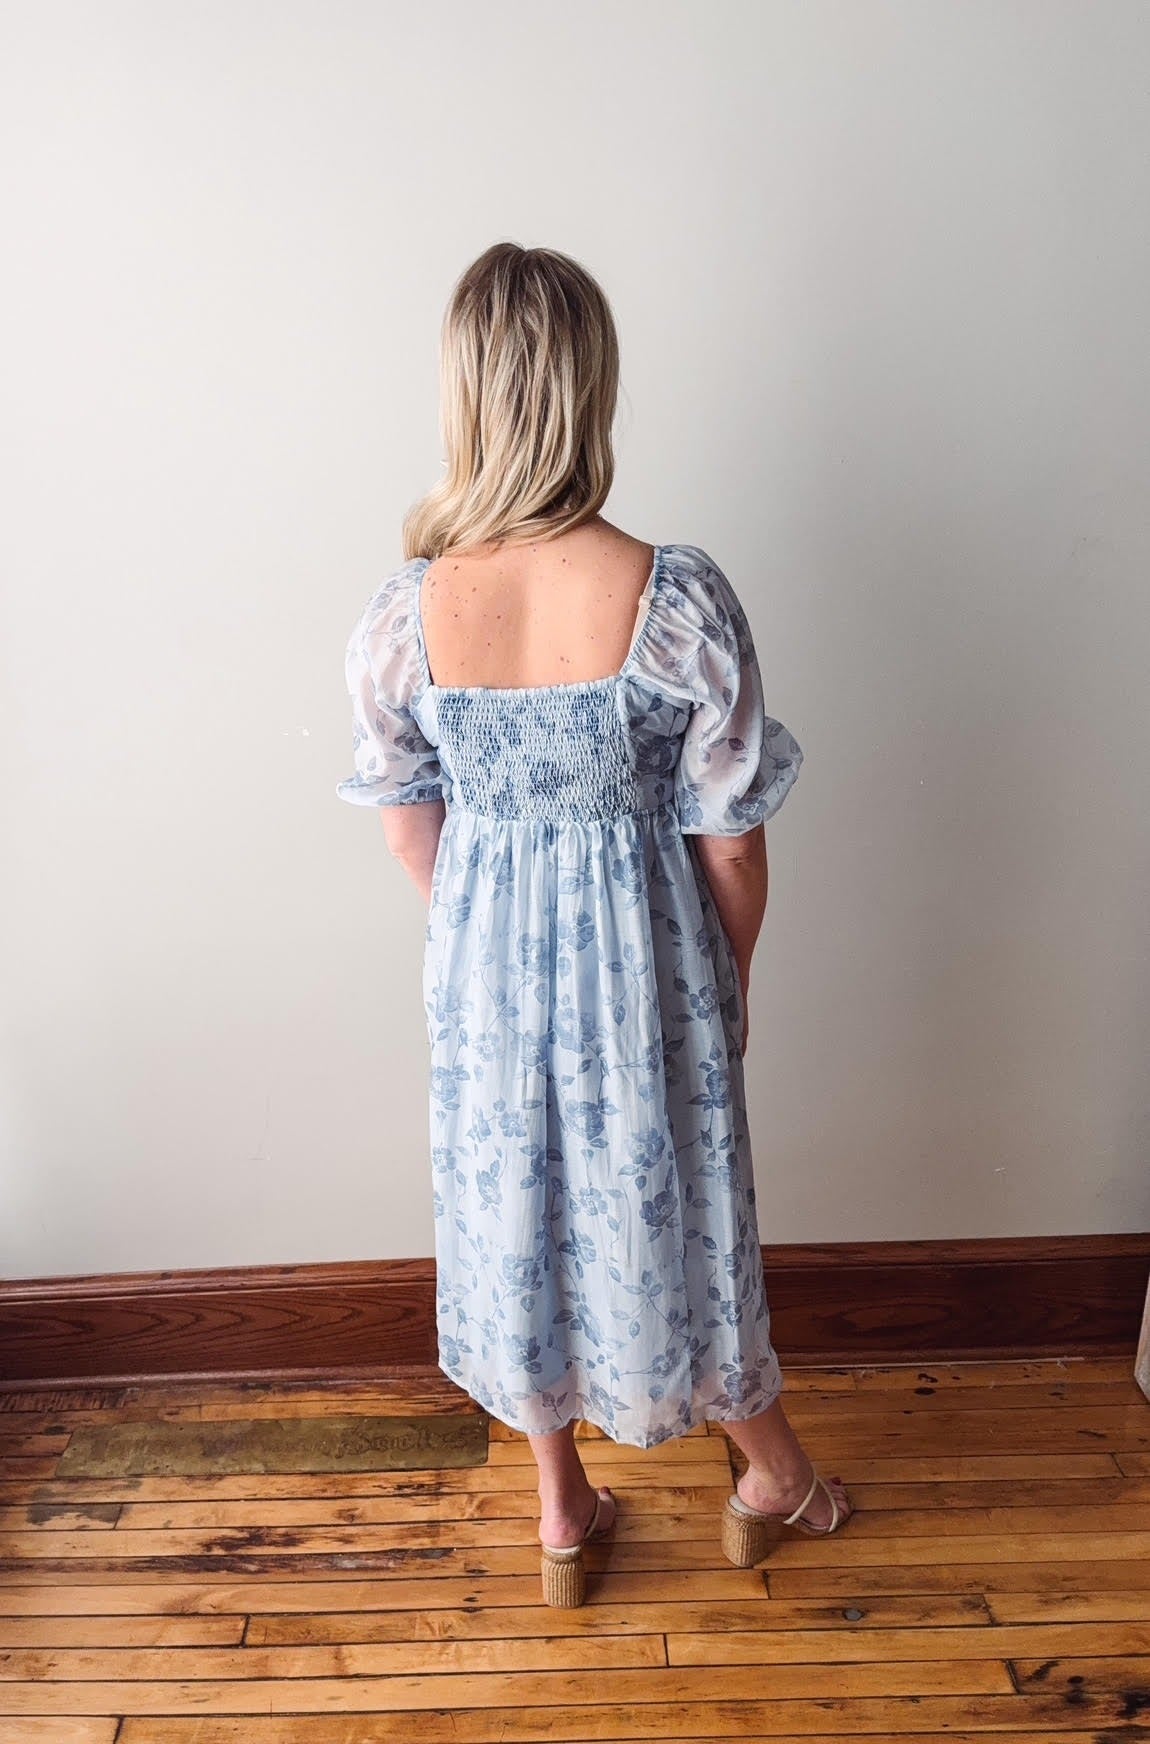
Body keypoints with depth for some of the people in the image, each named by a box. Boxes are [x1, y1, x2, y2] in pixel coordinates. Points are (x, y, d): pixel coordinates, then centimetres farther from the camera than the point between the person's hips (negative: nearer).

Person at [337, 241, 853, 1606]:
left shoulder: (401, 612, -14)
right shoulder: (679, 598, -22)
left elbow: (408, 828, -2)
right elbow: (729, 835, -13)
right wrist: (734, 977, 6)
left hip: (485, 957, 2)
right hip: (644, 950, -1)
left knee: (512, 1205, 22)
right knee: (668, 1202, 20)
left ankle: (562, 1510, 45)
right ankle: (773, 1474, 48)